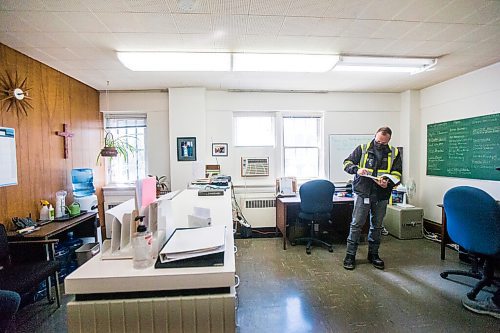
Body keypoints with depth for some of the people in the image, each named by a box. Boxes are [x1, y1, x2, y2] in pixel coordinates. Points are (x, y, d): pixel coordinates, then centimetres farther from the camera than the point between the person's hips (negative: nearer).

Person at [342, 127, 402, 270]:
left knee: (377, 226, 14)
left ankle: (373, 254, 30)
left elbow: (397, 174, 4)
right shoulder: (362, 149, 2)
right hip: (362, 193, -3)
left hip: (382, 195, 3)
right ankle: (350, 255, 8)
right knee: (356, 224, -3)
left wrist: (388, 182, -16)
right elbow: (347, 163, 1)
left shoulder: (394, 153, 8)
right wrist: (357, 169, -19)